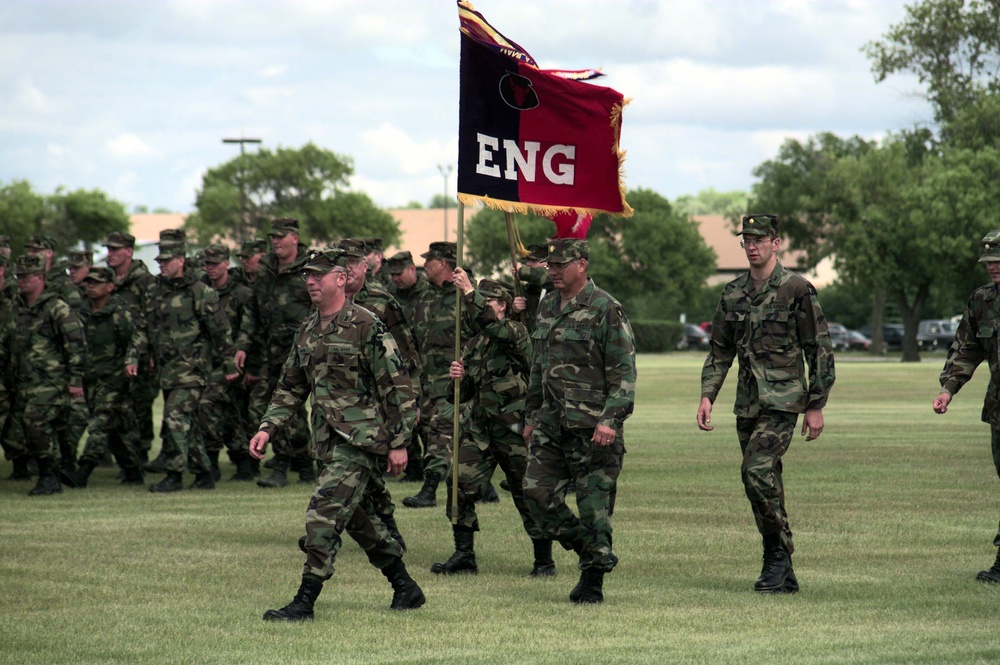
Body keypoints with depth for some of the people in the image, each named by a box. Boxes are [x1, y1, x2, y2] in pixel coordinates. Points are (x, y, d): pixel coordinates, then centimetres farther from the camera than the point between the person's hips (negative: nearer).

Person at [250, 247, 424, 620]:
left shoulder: (366, 327, -12)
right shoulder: (307, 331, 12)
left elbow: (397, 387, -12)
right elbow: (290, 388, 19)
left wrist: (398, 443, -13)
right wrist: (268, 428, 7)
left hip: (360, 440, -9)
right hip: (329, 441, 9)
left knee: (324, 512, -14)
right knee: (359, 518, 16)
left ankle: (304, 602, -12)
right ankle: (406, 589, 28)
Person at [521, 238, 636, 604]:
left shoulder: (606, 311, -9)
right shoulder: (547, 306, 13)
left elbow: (624, 374, -12)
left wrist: (610, 420, -20)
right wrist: (531, 416, 22)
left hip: (593, 427, -7)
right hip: (551, 423, 7)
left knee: (594, 505, -2)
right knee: (537, 492, -1)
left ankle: (593, 582, 9)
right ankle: (591, 554, 17)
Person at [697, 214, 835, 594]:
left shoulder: (796, 290, -6)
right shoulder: (733, 294, 11)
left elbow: (820, 350, -5)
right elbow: (719, 351, 17)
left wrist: (816, 406, -7)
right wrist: (707, 395, 5)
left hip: (783, 400, -6)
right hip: (747, 402, 6)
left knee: (758, 471, -22)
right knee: (764, 481, 7)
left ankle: (779, 551, -8)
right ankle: (783, 575, 13)